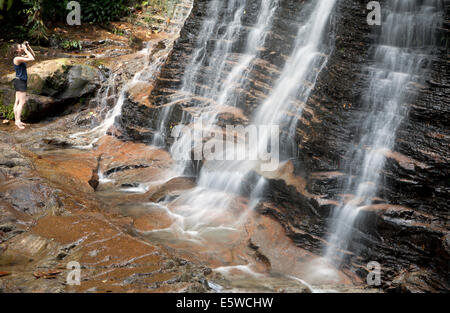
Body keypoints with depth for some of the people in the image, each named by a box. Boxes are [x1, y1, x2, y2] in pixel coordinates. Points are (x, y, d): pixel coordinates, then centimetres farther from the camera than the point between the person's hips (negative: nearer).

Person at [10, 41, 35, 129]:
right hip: (20, 81, -10)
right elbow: (32, 59, -23)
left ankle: (17, 120, 11)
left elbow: (33, 55, 18)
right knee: (22, 102, -12)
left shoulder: (21, 57, 11)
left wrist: (28, 46, 8)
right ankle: (18, 121, -16)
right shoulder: (17, 58, -16)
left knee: (18, 101, 9)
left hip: (20, 82, 10)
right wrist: (25, 50, -14)